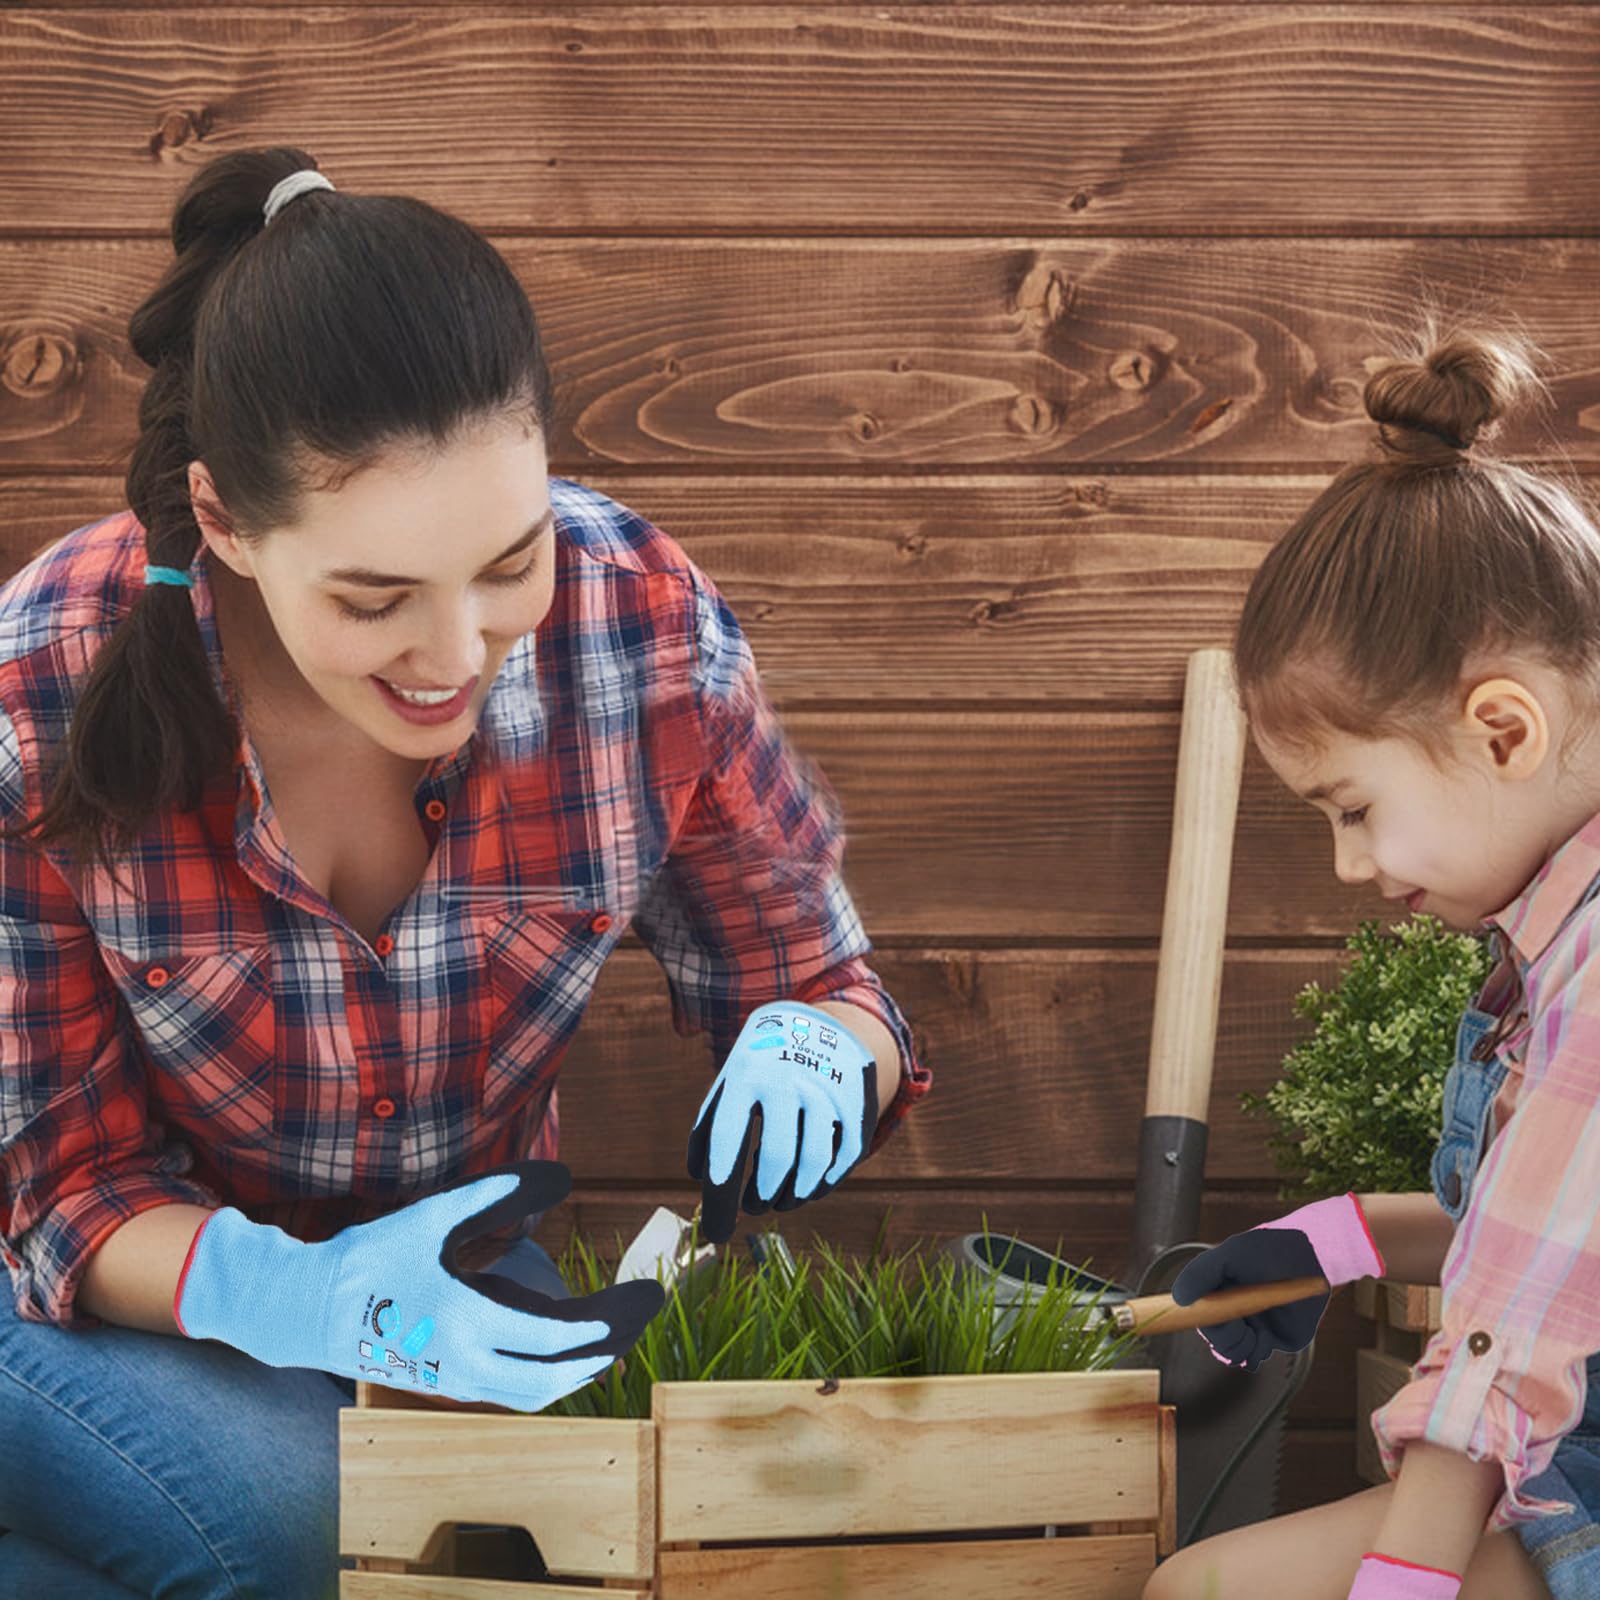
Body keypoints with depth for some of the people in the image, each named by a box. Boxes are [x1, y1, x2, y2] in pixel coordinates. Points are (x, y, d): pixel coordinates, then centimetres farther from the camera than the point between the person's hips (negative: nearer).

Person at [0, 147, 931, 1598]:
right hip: (143, 1304, -2)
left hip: (471, 1283, 3)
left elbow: (821, 985, -3)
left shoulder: (647, 626, -18)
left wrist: (818, 1044, -29)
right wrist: (310, 1299, -37)